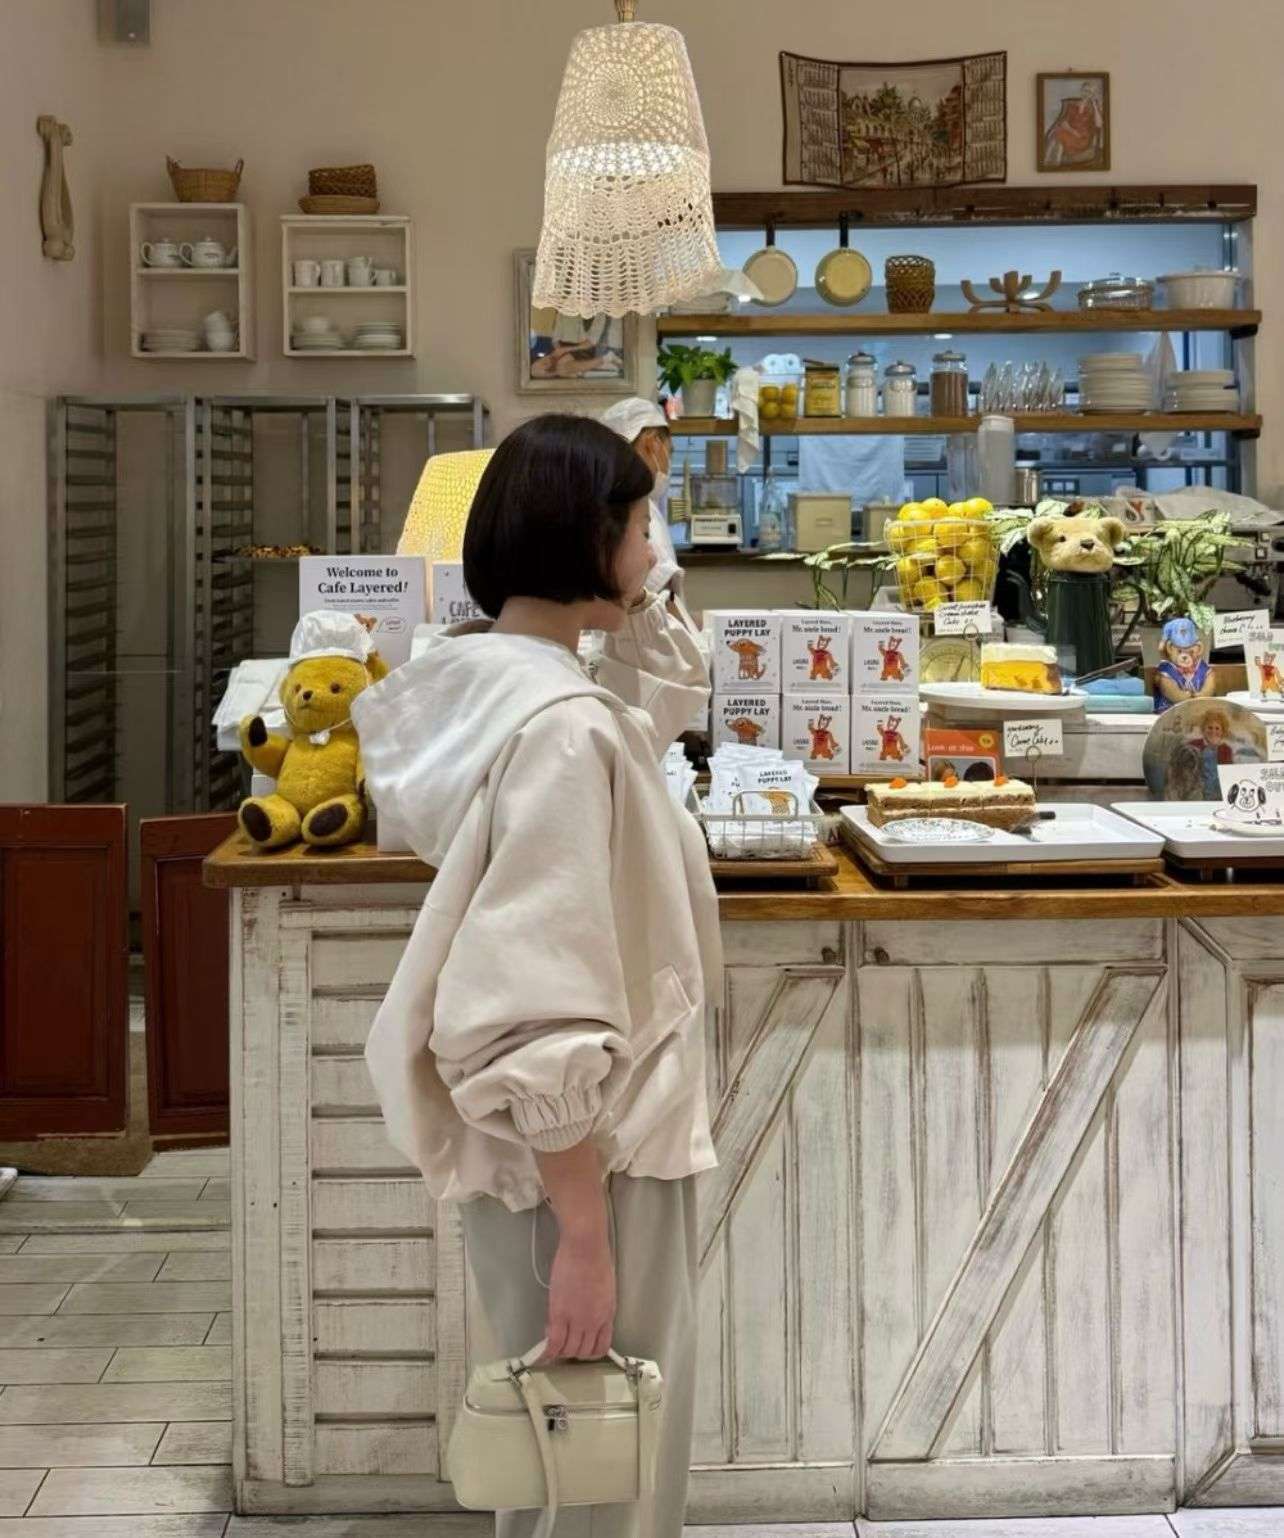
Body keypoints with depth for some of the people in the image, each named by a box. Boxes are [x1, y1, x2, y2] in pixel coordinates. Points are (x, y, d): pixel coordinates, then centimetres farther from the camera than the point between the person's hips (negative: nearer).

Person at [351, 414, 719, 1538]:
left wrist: (635, 607, 6)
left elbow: (668, 688, 24)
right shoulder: (563, 727, -25)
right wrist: (585, 1233, -23)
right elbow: (541, 1016, -28)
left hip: (551, 1132, 10)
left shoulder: (488, 678, 4)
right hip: (583, 1149, -10)